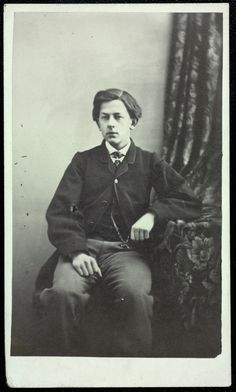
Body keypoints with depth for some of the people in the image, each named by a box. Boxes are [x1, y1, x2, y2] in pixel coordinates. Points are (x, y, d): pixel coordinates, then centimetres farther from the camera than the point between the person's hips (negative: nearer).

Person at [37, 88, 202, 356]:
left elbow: (191, 203, 9)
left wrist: (153, 213, -10)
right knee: (63, 292, -32)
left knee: (136, 294, -34)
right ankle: (65, 356, -7)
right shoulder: (83, 161, 17)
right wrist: (76, 250, -14)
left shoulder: (150, 163, 16)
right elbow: (58, 211, 5)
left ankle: (135, 358, -10)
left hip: (127, 250, 0)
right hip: (85, 246, 1)